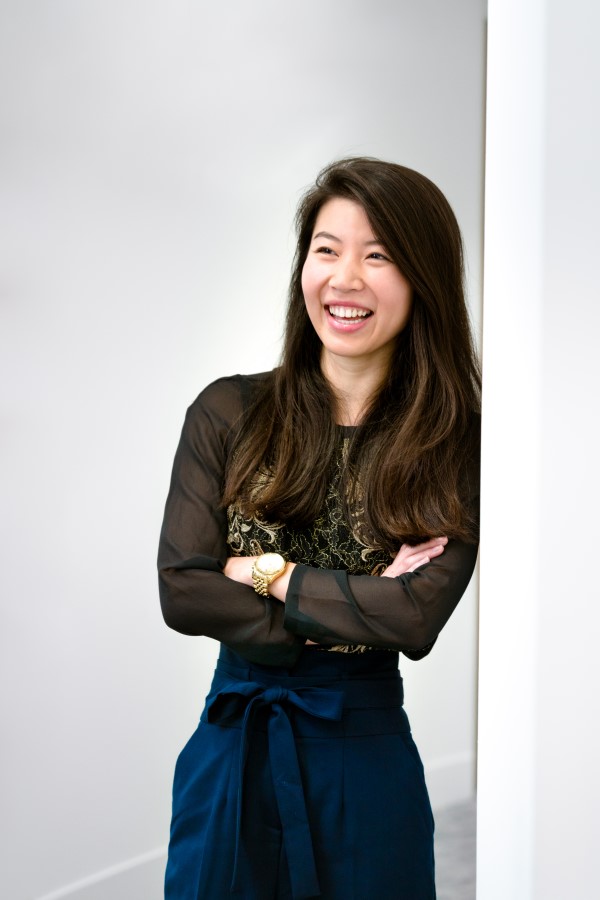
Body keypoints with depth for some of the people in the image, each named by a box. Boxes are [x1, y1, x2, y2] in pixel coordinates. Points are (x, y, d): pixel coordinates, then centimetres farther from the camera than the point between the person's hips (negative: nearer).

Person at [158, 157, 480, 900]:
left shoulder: (454, 447, -5)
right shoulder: (229, 414, -3)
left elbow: (418, 619, -17)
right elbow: (180, 592, -10)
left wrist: (269, 572, -11)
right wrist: (357, 615, -13)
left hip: (366, 760, -1)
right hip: (232, 751, 1)